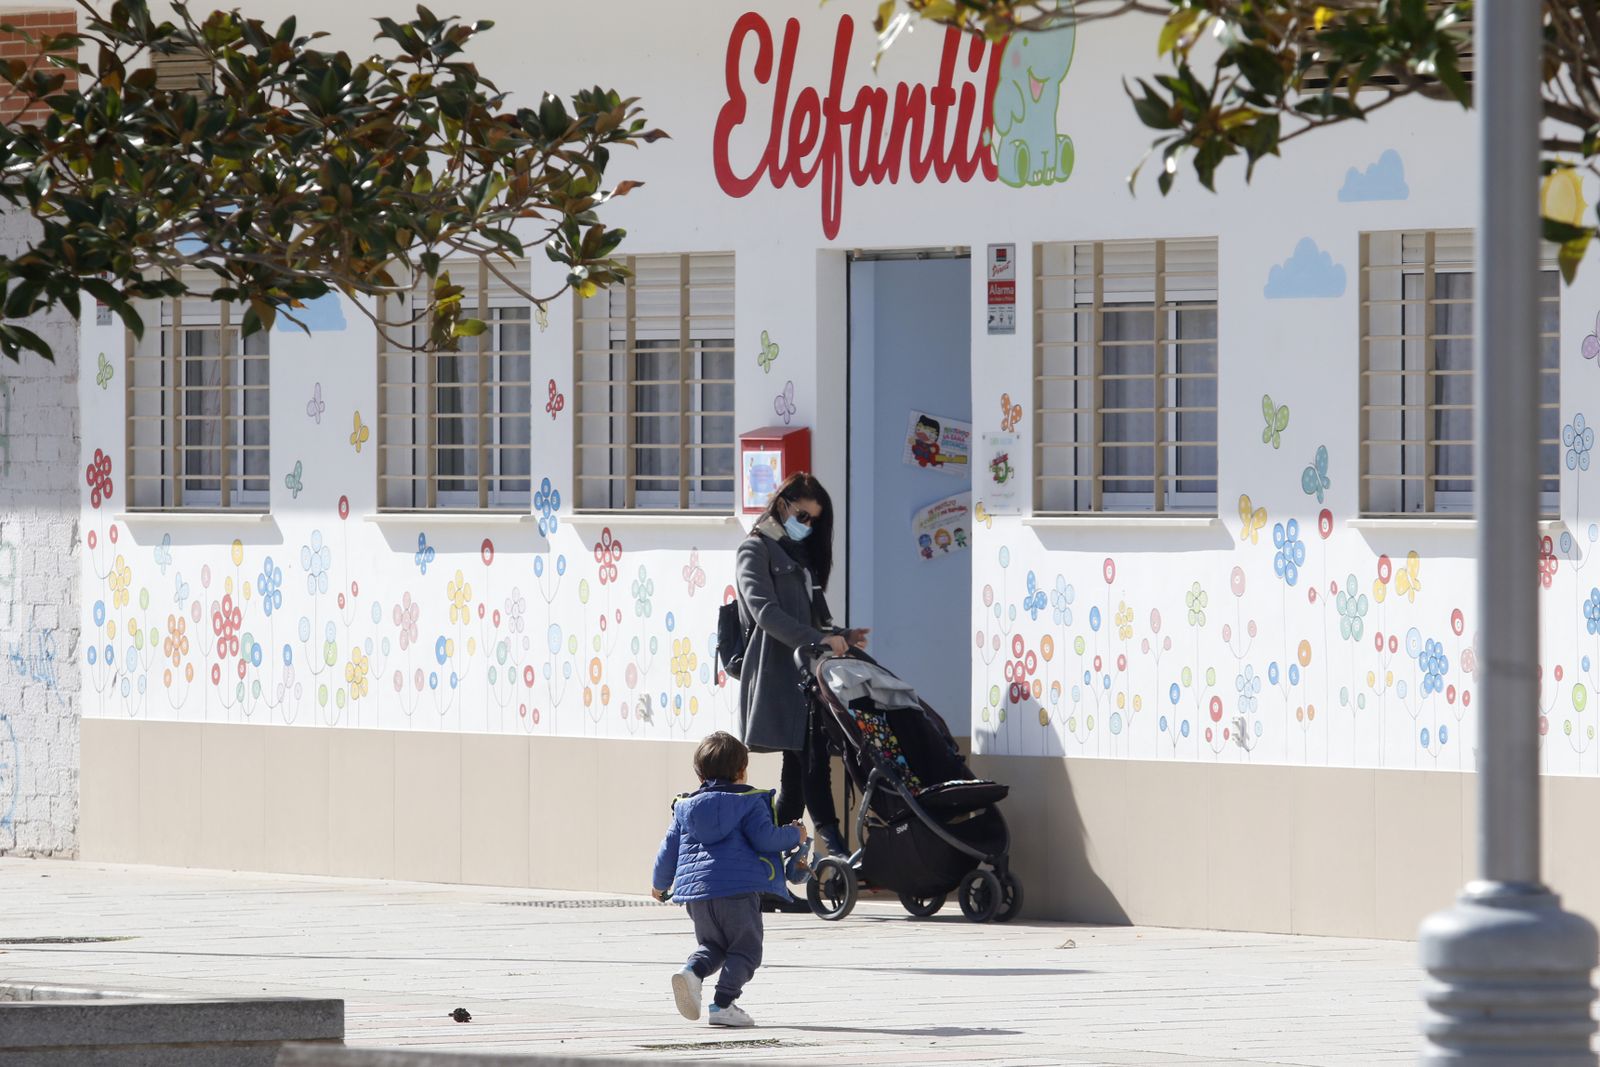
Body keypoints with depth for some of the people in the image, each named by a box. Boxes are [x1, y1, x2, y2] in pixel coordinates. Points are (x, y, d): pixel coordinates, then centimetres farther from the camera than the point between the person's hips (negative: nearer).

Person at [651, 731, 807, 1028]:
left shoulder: (686, 807, 13)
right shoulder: (750, 802, -1)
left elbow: (669, 848, 16)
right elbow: (765, 838, -12)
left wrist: (660, 883, 31)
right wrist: (794, 836, 7)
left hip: (696, 892, 5)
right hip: (739, 888, -5)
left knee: (712, 945, 21)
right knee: (745, 950, 3)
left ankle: (691, 970, -10)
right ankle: (724, 1003, -12)